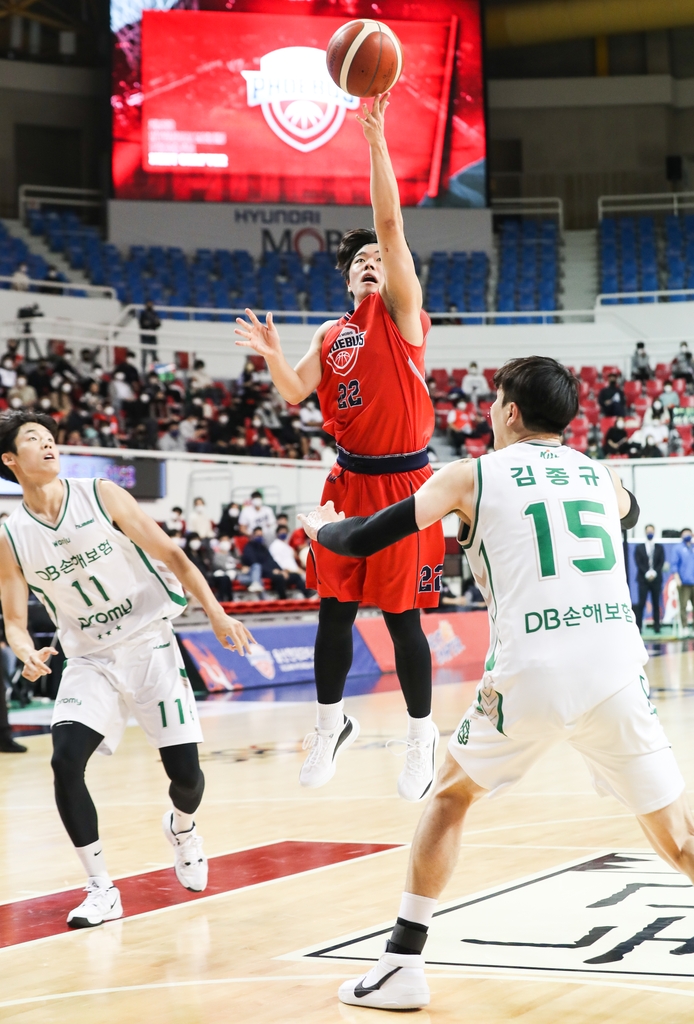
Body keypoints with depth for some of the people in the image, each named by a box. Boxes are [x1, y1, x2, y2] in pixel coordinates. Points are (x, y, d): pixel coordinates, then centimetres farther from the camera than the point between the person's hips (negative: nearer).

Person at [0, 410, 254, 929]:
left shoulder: (101, 496, -8)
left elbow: (170, 555, -4)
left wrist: (216, 612, -12)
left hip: (150, 645, -1)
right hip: (89, 659, 1)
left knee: (185, 772, -2)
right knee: (65, 763, -20)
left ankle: (183, 827, 36)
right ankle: (102, 890, -7)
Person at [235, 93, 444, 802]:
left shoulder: (400, 313, -2)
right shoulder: (331, 335, 13)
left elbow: (390, 224, -12)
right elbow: (294, 394, 10)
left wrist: (376, 139, -19)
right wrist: (272, 355, -9)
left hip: (401, 482, -5)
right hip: (349, 482, 5)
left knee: (401, 615, -2)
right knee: (334, 608, 7)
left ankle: (421, 737, 12)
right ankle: (330, 723, 24)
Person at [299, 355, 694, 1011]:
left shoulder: (471, 476, 9)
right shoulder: (602, 477, 18)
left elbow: (362, 541, 10)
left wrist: (321, 527, 33)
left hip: (529, 676, -2)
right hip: (616, 673, 2)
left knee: (450, 796, 22)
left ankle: (403, 963, 20)